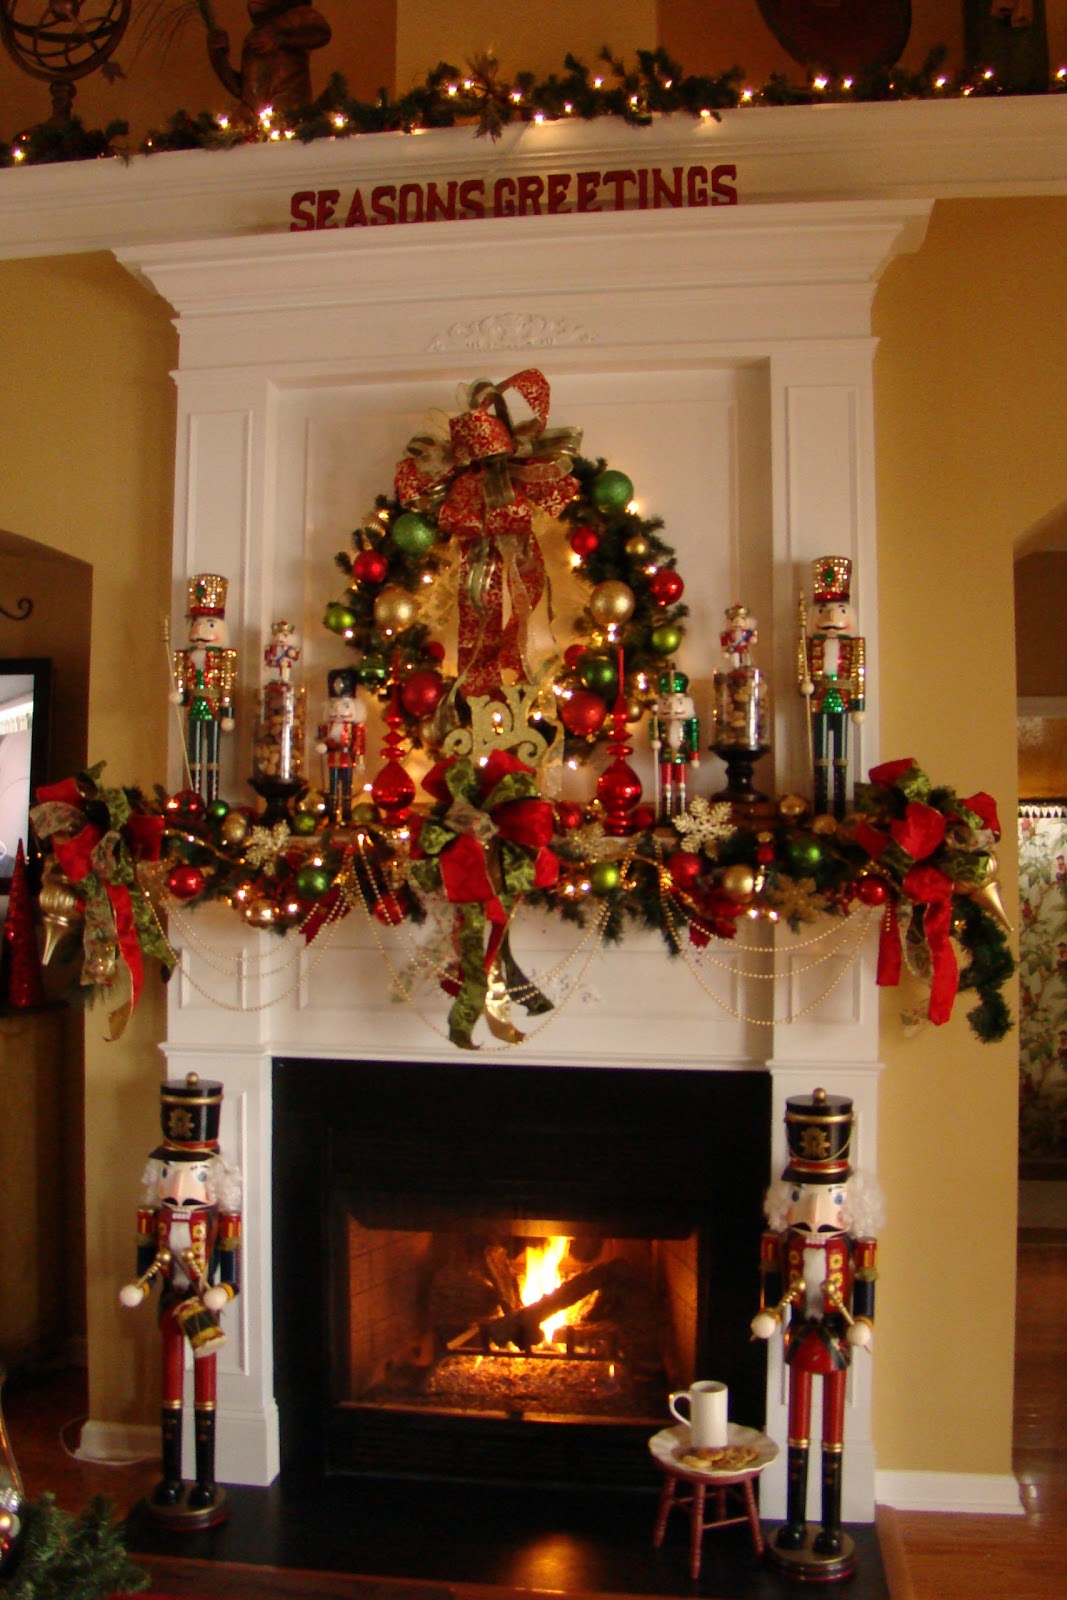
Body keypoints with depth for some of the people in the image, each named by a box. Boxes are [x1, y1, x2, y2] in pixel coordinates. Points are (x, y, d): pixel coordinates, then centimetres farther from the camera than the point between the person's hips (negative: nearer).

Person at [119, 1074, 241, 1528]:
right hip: (171, 1291, 4)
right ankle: (171, 1479, 27)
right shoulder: (157, 1164, 0)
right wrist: (142, 1280, 3)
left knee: (204, 1388, 6)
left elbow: (230, 1231, -8)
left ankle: (205, 1483, 17)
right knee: (171, 1384, 14)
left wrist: (225, 1286, -11)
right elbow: (148, 1226, 6)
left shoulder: (217, 1168, -11)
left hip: (203, 1290, -4)